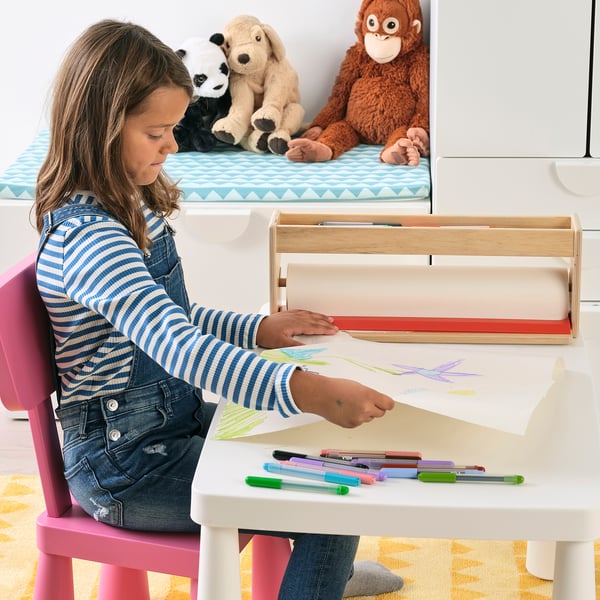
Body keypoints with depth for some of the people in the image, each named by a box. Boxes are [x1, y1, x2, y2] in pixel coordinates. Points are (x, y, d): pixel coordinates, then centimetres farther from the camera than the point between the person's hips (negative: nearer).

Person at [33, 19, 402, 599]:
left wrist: (259, 330, 6)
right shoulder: (86, 239, -28)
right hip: (126, 466, -10)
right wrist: (308, 391, -50)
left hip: (173, 419, 10)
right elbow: (177, 346, -40)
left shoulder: (129, 210, 5)